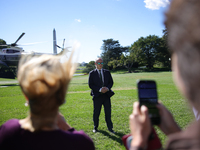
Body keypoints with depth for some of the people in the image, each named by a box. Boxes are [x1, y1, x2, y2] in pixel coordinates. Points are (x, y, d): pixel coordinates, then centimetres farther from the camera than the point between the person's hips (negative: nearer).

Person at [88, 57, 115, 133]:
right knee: (96, 113, 8)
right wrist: (100, 89, -16)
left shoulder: (107, 72, 10)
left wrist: (107, 88, -11)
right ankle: (95, 127, 26)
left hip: (106, 94, 2)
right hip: (97, 95, -2)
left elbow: (111, 82, 10)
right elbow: (90, 84, -6)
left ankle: (110, 127, 17)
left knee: (108, 112, 5)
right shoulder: (92, 73, 0)